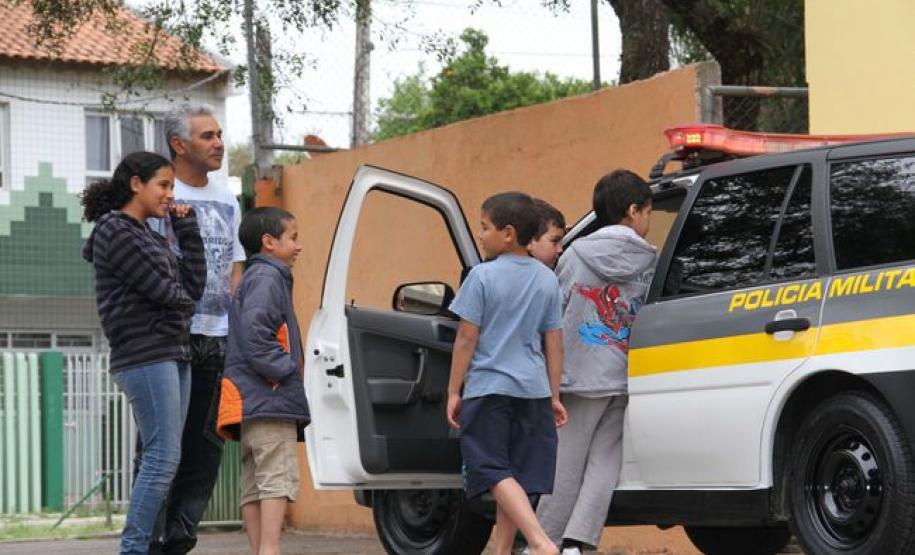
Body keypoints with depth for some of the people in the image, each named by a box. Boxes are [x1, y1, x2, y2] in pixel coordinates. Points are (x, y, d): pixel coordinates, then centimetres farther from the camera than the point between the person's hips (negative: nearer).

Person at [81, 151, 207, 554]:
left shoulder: (146, 235, 20)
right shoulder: (116, 231, -7)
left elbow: (193, 285, 12)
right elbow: (161, 291, -12)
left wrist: (187, 228, 10)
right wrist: (184, 303, 9)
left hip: (173, 355, 9)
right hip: (145, 357, -9)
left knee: (163, 460, 5)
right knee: (163, 457, -14)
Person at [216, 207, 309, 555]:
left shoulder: (259, 277, 23)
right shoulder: (266, 277, -9)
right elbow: (254, 332, -23)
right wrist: (283, 370, -16)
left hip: (253, 403, 10)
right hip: (269, 397, -10)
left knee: (254, 482, 8)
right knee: (278, 476, -13)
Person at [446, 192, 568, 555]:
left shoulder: (483, 276, -8)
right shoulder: (547, 279, 8)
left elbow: (467, 338, -7)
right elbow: (554, 342, 9)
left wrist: (454, 391, -1)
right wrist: (554, 395, 14)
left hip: (488, 386, -5)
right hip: (533, 389, 5)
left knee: (496, 473, -6)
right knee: (515, 475, 12)